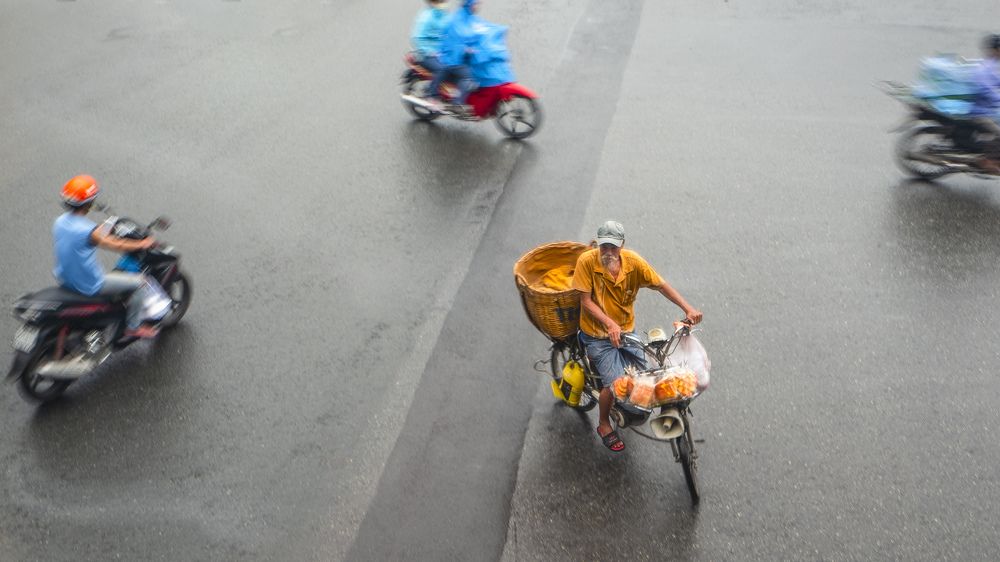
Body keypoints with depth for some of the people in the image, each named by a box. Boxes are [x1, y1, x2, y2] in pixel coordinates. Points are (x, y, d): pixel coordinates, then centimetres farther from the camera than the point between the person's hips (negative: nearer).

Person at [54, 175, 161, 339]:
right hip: (89, 287, -9)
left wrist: (103, 232, 26)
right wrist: (143, 244, 1)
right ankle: (133, 327, 12)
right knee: (138, 282, 1)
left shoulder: (59, 221, -2)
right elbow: (116, 246, -15)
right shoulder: (89, 230, -27)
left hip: (65, 280, 9)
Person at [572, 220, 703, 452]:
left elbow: (660, 285, -5)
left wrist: (688, 308, -16)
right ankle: (604, 425, 14)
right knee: (615, 383, -16)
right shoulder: (587, 261, -19)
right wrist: (610, 324, -30)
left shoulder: (633, 261, -10)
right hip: (597, 334, -4)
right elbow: (586, 301, -18)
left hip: (626, 329, 4)